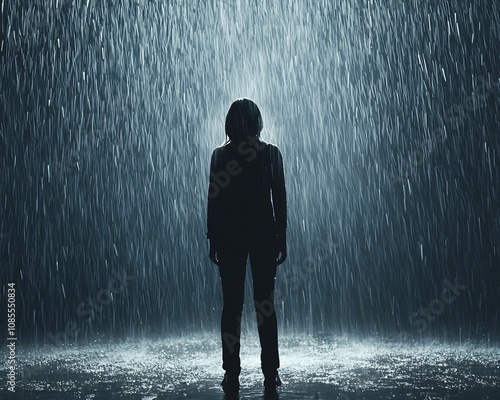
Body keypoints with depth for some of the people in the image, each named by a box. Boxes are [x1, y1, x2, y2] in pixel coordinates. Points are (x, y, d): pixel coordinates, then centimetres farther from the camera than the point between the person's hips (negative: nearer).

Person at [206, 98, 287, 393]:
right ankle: (271, 374, 10)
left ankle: (232, 375, 8)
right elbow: (280, 199, 0)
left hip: (229, 235, 0)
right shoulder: (271, 153, -1)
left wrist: (213, 241, 6)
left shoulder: (220, 155, -2)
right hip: (265, 233, 1)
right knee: (265, 303, 7)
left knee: (232, 304, 6)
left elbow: (213, 200, -1)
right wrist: (282, 239, 6)